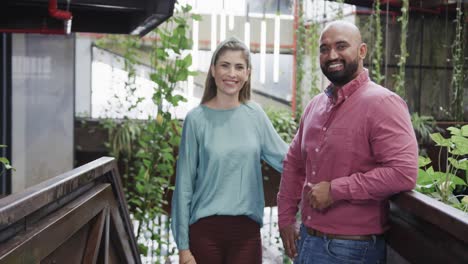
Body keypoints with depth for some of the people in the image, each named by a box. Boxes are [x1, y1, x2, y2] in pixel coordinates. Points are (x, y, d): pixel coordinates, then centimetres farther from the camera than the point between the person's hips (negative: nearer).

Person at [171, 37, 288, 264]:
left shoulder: (255, 115, 3)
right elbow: (185, 184, -4)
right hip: (205, 230, -2)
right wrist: (183, 245, -5)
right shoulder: (197, 119, -5)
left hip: (247, 230, 2)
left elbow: (287, 159, 6)